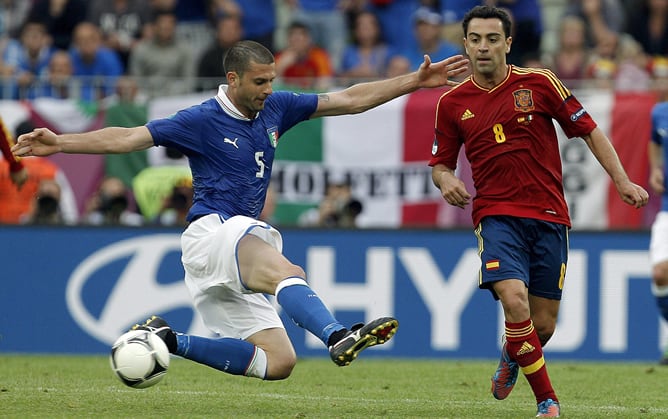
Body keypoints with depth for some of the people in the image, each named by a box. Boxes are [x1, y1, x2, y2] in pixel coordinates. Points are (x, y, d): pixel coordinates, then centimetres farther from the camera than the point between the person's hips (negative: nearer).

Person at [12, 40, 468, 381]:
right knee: (286, 272, -37)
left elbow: (350, 100, 15)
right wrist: (60, 143, -22)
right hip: (213, 230, -8)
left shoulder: (275, 109, 11)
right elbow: (128, 138, -10)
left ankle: (167, 340, 6)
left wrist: (416, 81, 10)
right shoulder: (202, 121, -6)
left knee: (278, 362, 0)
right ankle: (338, 336, -64)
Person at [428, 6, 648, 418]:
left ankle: (511, 357, 41)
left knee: (544, 324, 3)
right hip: (497, 214, 0)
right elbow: (440, 163, 14)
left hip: (549, 217, 0)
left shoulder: (539, 83, -1)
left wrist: (622, 181, -4)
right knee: (515, 301, -25)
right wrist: (446, 180, -10)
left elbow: (589, 131, 5)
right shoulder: (452, 103, 4)